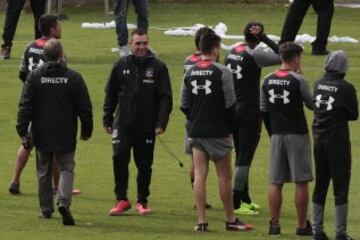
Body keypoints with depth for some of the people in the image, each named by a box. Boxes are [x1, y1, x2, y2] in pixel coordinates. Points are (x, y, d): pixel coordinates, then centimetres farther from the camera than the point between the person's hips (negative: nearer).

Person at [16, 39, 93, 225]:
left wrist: (22, 131, 0)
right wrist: (86, 130, 11)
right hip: (66, 136, -1)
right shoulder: (73, 78, -7)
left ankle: (46, 209, 18)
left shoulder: (35, 77, -4)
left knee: (44, 172, 14)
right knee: (66, 168, 6)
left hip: (42, 134, 1)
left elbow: (26, 105, -4)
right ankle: (64, 201, -18)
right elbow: (85, 107, -1)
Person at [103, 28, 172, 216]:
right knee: (119, 157, -13)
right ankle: (121, 199, -3)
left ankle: (142, 201, 20)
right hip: (123, 124, 1)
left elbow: (165, 97, -3)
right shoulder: (121, 65, 5)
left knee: (144, 165, 6)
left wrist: (161, 122, -12)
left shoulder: (158, 67, 0)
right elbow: (110, 94, 11)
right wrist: (108, 119, 7)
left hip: (147, 126, -1)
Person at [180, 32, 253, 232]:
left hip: (196, 132, 4)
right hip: (218, 132, -4)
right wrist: (229, 127, 5)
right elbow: (230, 104, -10)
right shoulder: (222, 72, -11)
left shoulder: (190, 73, 4)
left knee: (199, 175, 4)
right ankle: (231, 220, 12)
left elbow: (184, 105, 7)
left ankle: (201, 221, -1)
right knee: (224, 176, 5)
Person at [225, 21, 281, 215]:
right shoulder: (254, 55, -16)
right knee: (244, 157, -2)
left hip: (232, 110, 7)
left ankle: (244, 199, 27)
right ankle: (236, 203, -3)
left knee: (241, 156, 17)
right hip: (249, 111, -7)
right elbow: (281, 56, -17)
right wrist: (265, 39, -14)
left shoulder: (232, 51, 6)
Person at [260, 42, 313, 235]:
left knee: (275, 183, 7)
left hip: (276, 135, 4)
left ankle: (274, 224, 7)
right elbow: (312, 105, 1)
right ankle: (302, 225, 3)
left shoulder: (267, 81, 5)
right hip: (297, 135, -4)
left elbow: (264, 111, 9)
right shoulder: (298, 80, -10)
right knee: (301, 182, 1)